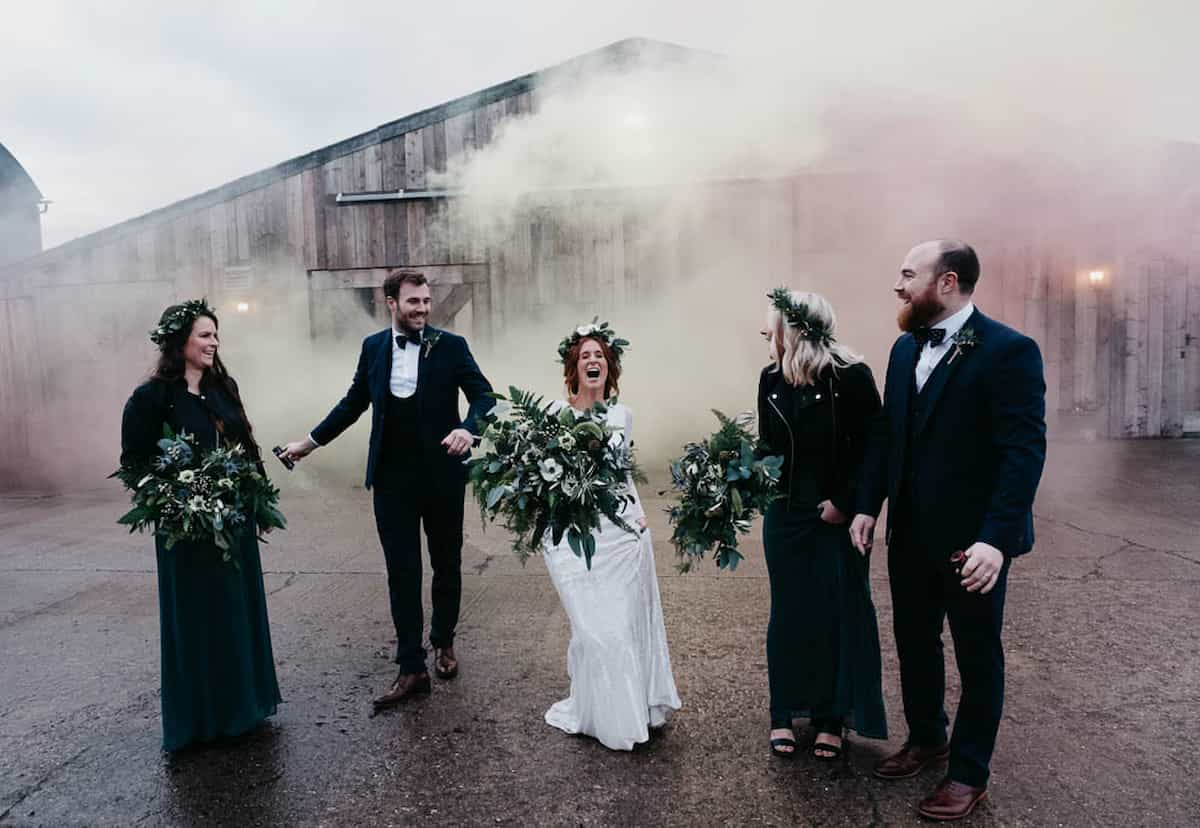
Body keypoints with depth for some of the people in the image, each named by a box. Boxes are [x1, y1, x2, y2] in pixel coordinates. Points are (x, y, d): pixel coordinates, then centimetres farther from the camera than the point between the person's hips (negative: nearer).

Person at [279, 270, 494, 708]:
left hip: (442, 475, -1)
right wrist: (311, 441, 15)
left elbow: (483, 395, -7)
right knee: (402, 572, 4)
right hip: (392, 478, 2)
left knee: (447, 564, 14)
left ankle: (444, 644, 37)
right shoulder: (373, 347, 5)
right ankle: (412, 669, 13)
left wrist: (468, 428, -27)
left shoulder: (450, 345, -4)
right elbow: (354, 402, 14)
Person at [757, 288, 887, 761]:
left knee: (838, 612, 7)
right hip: (785, 514, 4)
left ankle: (832, 719, 24)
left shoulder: (850, 376, -13)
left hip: (837, 516, -4)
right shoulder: (771, 379, 1)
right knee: (788, 612, 11)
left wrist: (845, 503, -12)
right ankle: (784, 714, 26)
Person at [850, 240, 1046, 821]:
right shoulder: (905, 348, 6)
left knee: (977, 656, 13)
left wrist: (996, 539, -26)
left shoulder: (1009, 350, -15)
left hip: (973, 539, -6)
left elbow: (1025, 450, -19)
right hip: (911, 533, 6)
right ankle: (925, 738, 42)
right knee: (913, 642, 20)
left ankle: (969, 772, 31)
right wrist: (868, 506, 4)